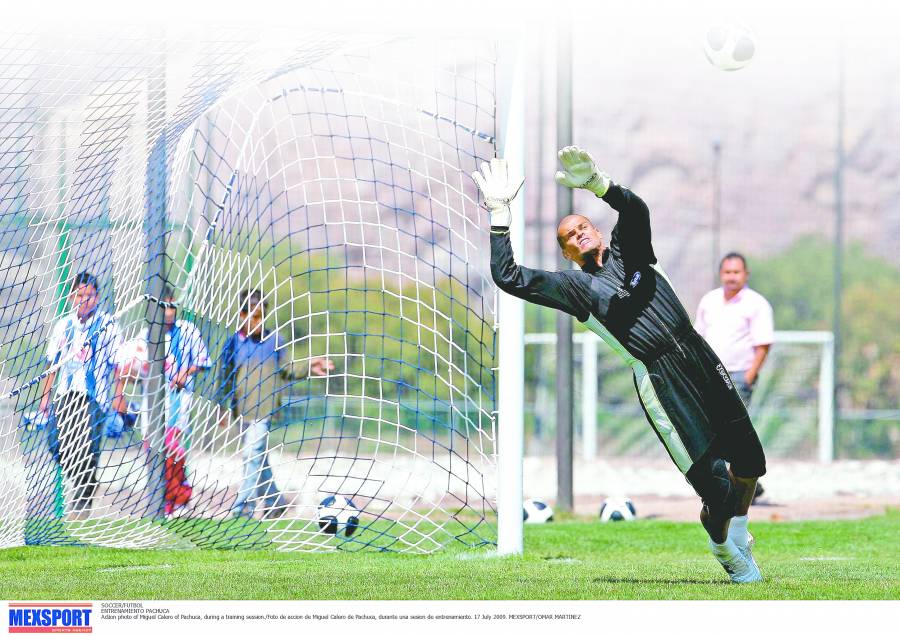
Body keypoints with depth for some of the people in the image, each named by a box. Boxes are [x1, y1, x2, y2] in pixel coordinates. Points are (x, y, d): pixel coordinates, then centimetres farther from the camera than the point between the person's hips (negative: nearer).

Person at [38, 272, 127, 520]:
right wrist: (46, 395, 15)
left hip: (94, 397, -5)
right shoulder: (63, 325, 13)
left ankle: (83, 500, -5)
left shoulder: (108, 325, -2)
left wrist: (119, 396, -9)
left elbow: (119, 364, -3)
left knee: (86, 448, -11)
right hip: (65, 394, 5)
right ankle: (81, 482, 24)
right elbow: (53, 363, 19)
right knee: (56, 444, 1)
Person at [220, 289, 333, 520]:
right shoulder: (233, 344, 5)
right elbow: (226, 380, 12)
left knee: (253, 455, -15)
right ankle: (274, 501, 27)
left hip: (265, 410, -3)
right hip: (243, 412, 3)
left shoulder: (274, 341, 3)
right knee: (257, 459, 12)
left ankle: (243, 508, -16)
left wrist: (308, 368, -2)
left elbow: (285, 371, 12)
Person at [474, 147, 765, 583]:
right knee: (716, 482, -10)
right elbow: (507, 277, -1)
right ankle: (723, 548, 18)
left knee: (749, 460, 8)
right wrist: (499, 212, -1)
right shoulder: (574, 285, 7)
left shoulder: (626, 250, 15)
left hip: (701, 362, 4)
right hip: (659, 380, -4)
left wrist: (595, 183, -23)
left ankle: (737, 535, 34)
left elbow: (635, 210, -6)